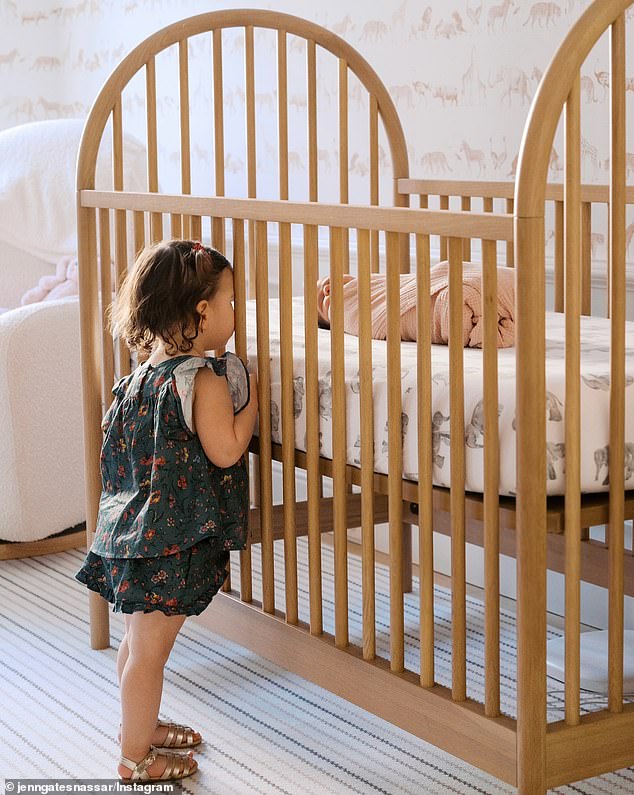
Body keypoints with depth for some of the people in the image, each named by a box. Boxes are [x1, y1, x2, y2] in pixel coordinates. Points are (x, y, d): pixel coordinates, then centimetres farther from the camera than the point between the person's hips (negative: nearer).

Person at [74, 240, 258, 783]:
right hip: (173, 539, -9)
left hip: (132, 528, 9)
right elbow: (224, 451, -20)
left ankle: (141, 724, 39)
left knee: (138, 640, 22)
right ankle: (136, 755, 12)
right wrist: (251, 402, -7)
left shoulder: (144, 375, 8)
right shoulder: (205, 379, -18)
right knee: (149, 651, 1)